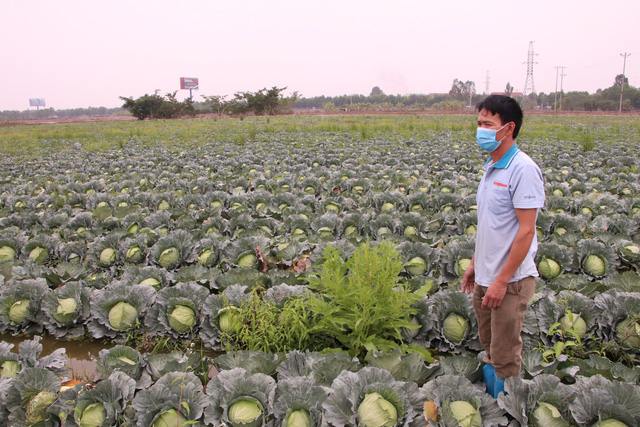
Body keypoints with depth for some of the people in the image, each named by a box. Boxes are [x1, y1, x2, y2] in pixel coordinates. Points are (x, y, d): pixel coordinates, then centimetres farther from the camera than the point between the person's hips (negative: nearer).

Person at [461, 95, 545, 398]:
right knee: (489, 348, 21)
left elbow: (526, 230, -20)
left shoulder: (522, 169, -17)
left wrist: (502, 281, -19)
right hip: (485, 277, 9)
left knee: (505, 359, 4)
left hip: (509, 281, -8)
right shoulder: (491, 167, 10)